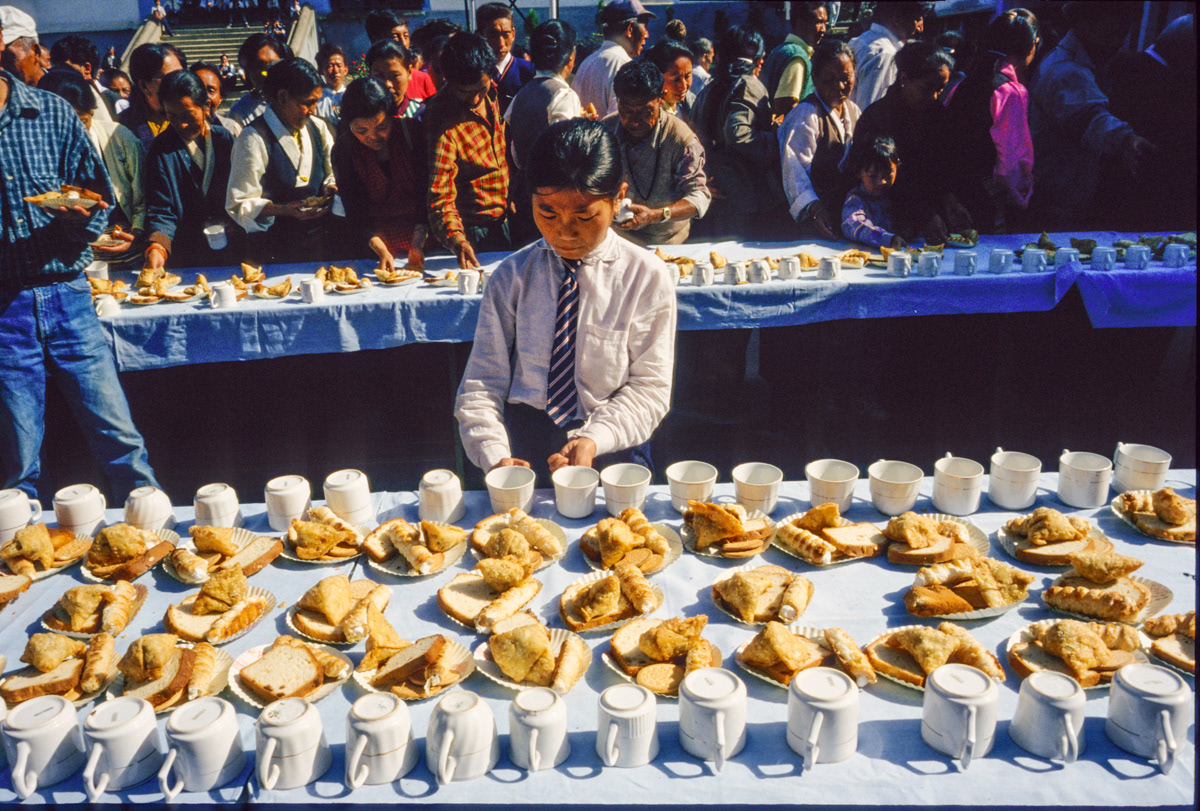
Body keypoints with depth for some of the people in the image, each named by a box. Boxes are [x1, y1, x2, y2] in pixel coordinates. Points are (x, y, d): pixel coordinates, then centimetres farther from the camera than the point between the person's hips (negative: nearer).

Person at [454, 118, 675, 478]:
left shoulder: (647, 277, 0)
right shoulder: (511, 276, 2)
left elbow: (649, 386, 0)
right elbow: (481, 383, 1)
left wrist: (594, 440, -16)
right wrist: (495, 455, -16)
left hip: (612, 449, -1)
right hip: (523, 448, 1)